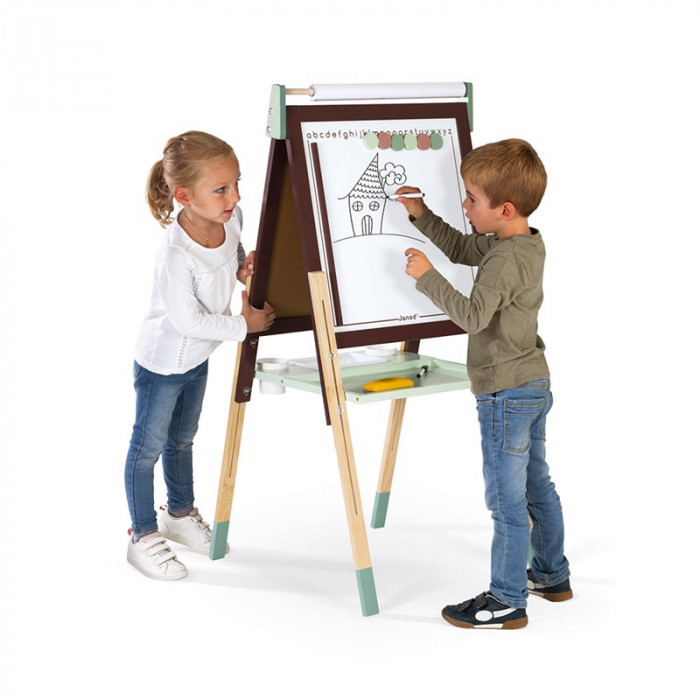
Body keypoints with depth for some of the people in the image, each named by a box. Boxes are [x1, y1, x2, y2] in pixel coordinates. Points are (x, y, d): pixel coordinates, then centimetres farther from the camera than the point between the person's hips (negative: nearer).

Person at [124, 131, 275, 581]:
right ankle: (143, 536, 26)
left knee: (182, 440, 26)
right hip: (162, 361, -7)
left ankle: (180, 515, 46)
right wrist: (243, 326, -21)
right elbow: (187, 320, -30)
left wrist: (245, 265, -13)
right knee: (148, 447, 10)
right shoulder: (177, 255, -37)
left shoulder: (231, 218, -15)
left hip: (198, 357, 8)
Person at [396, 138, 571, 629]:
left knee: (507, 501, -1)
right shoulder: (528, 242, 8)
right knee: (537, 486, 21)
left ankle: (507, 602, 9)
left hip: (506, 394, -10)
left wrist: (427, 277, -24)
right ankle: (553, 576, 36)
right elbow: (462, 248, 19)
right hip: (534, 385, 10)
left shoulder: (507, 260, -23)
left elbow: (472, 315, -31)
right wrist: (422, 216, 10)